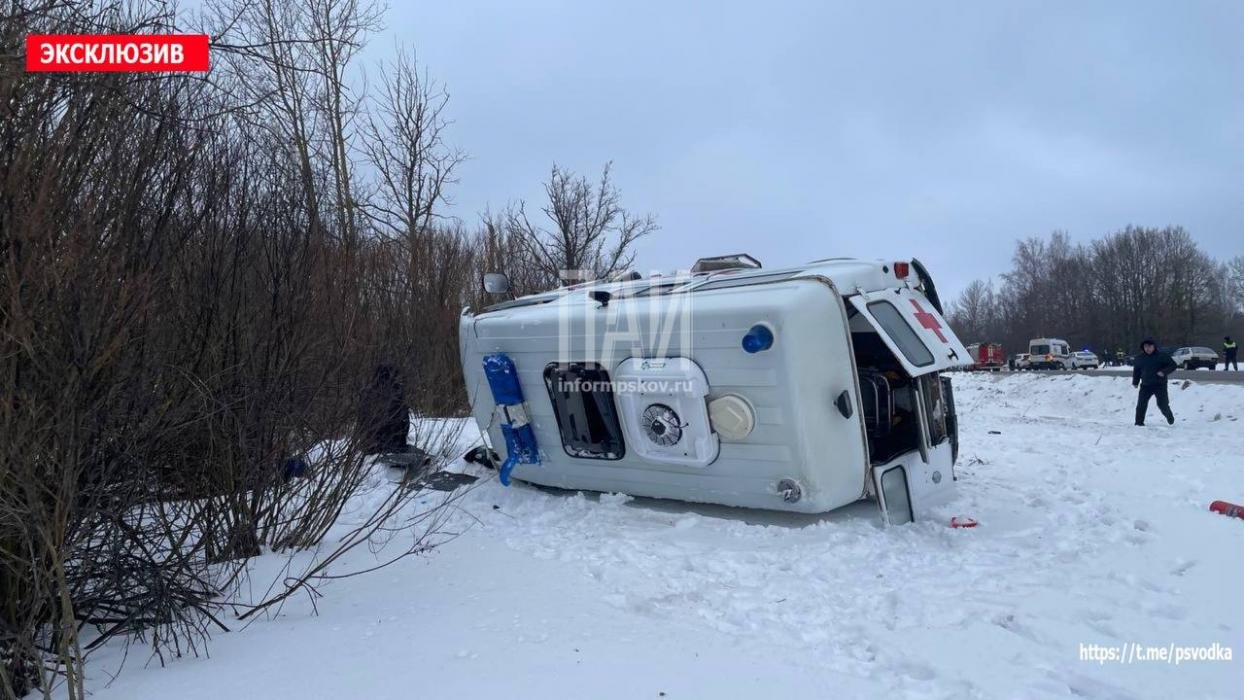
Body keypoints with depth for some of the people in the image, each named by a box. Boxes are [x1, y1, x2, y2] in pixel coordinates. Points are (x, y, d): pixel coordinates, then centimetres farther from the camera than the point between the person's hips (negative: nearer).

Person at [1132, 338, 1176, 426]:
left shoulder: (1162, 356, -5)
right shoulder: (1139, 358, 7)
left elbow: (1173, 365, -2)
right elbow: (1136, 370, 19)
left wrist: (1164, 372, -18)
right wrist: (1135, 382, 13)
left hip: (1160, 385, -3)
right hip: (1145, 385, 3)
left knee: (1163, 405, 1)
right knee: (1141, 404, -6)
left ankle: (1169, 416, 32)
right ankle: (1139, 422, 2)